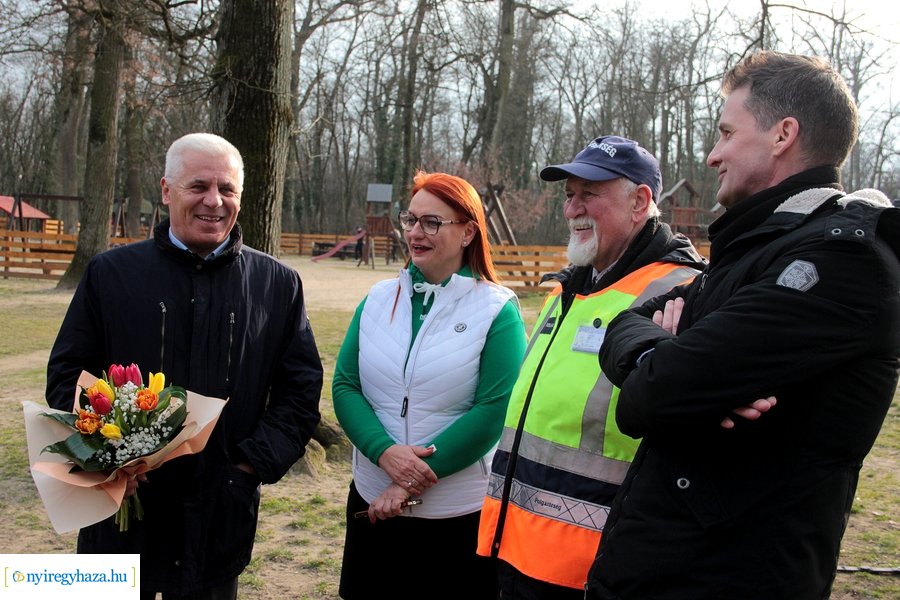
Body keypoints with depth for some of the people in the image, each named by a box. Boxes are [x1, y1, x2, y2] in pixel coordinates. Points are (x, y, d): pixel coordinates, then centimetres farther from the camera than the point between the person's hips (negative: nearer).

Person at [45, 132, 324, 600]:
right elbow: (66, 375, 4)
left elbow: (302, 387, 5)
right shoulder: (111, 273, 1)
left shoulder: (278, 284, 3)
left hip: (222, 515, 1)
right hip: (122, 504, 0)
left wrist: (256, 462, -6)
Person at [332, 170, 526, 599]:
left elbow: (494, 409, -15)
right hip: (373, 501, 4)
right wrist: (386, 452, -17)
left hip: (461, 514, -4)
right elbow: (345, 387, 1)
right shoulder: (378, 298, 3)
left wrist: (414, 480, -17)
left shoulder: (498, 310, -9)